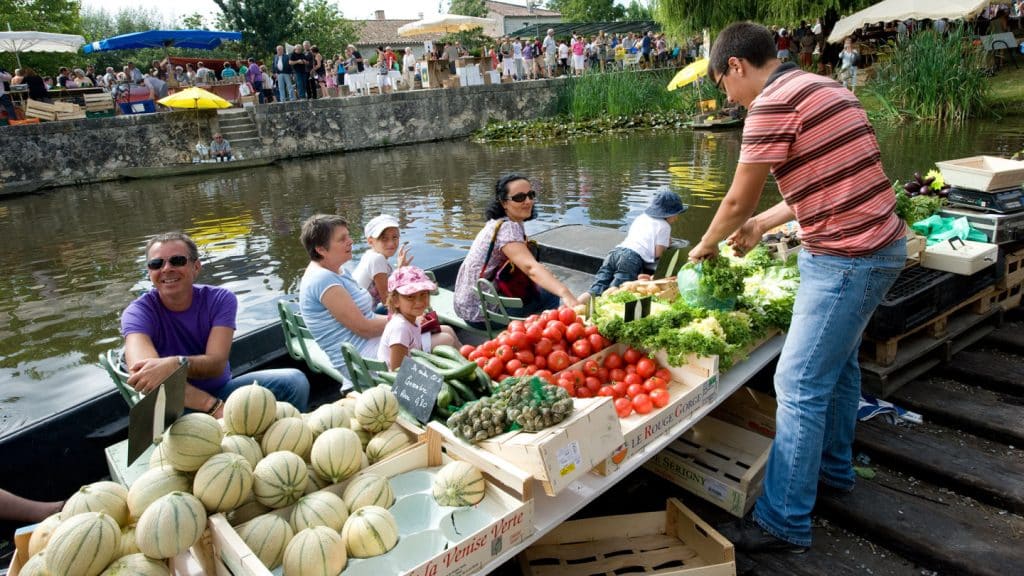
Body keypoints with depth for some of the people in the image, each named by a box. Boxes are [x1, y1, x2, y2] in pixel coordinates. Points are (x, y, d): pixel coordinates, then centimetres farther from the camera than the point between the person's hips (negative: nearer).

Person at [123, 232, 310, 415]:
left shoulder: (220, 300, -8)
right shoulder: (138, 312, -14)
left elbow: (217, 363, -21)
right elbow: (141, 376, -33)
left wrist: (176, 364, -44)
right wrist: (214, 406, -44)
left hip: (221, 390, 2)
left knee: (294, 381, -19)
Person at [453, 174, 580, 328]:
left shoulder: (498, 223, 8)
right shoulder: (508, 228, -22)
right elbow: (531, 267, -38)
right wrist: (565, 293, -52)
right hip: (480, 314, -10)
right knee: (550, 296, -9)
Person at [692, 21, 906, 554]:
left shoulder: (773, 104, -16)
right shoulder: (819, 87, 13)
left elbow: (737, 200, -9)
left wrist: (705, 246, 9)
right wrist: (762, 224, 24)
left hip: (846, 259, -10)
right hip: (878, 244, 10)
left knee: (800, 386, -4)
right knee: (837, 363, 23)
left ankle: (783, 525, 6)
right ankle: (833, 469, 41)